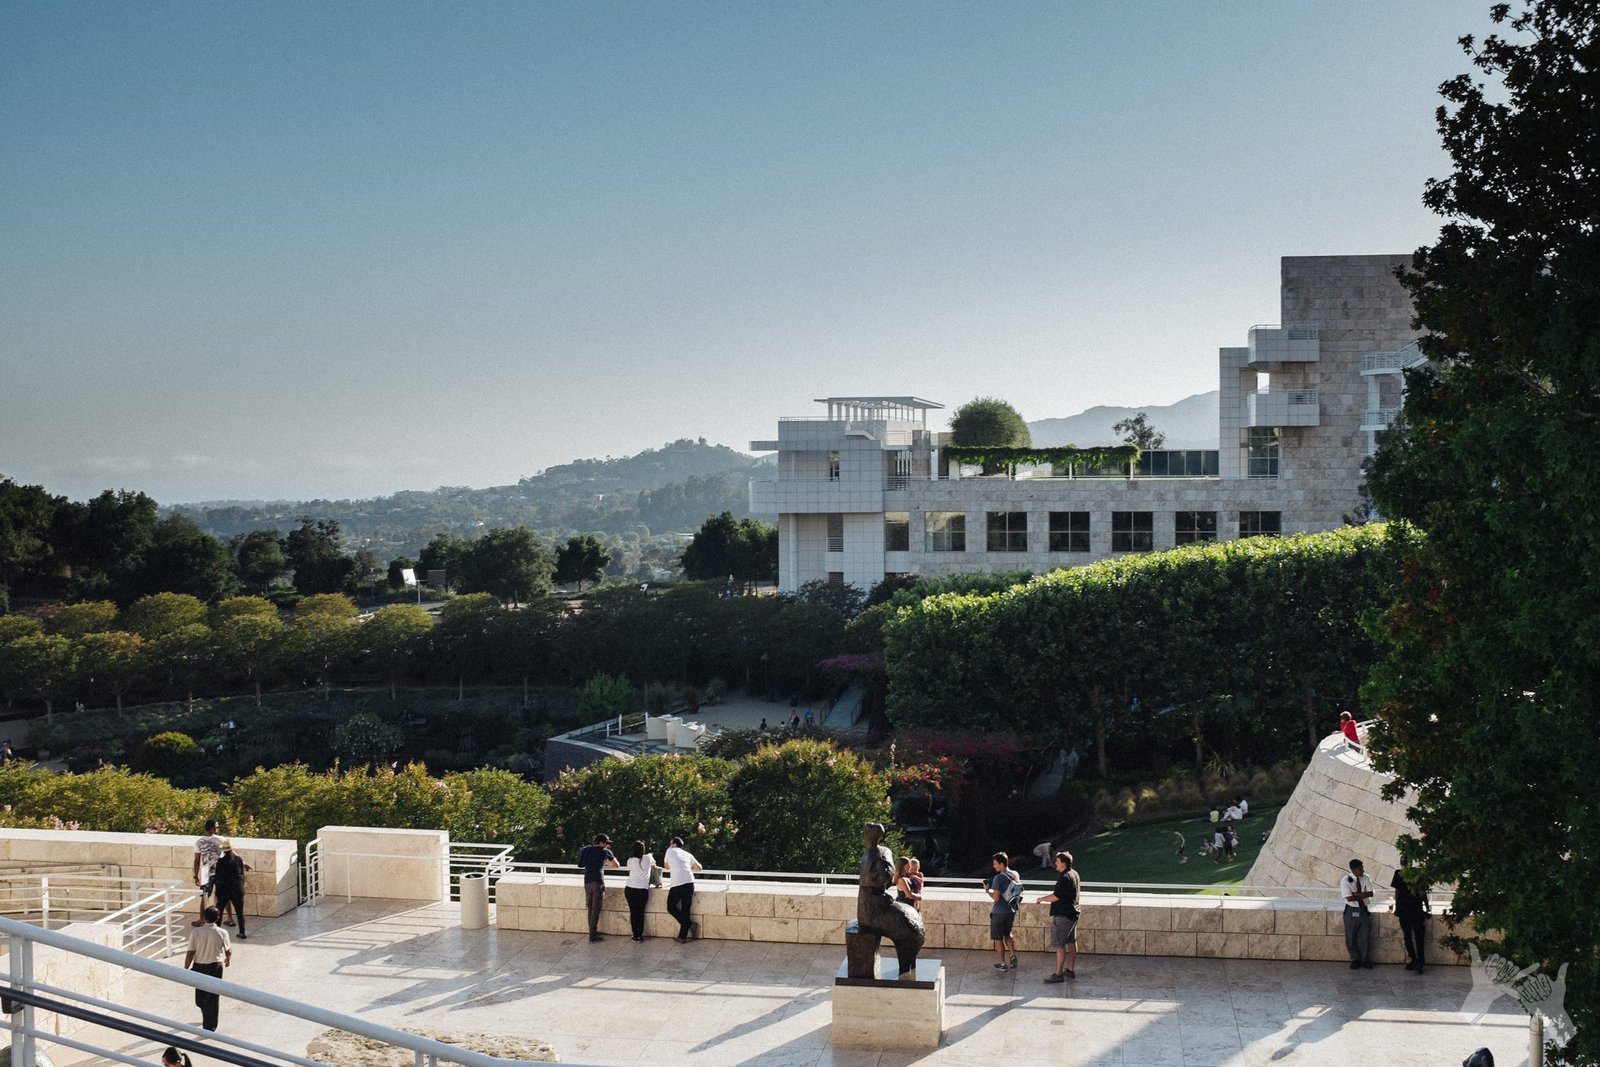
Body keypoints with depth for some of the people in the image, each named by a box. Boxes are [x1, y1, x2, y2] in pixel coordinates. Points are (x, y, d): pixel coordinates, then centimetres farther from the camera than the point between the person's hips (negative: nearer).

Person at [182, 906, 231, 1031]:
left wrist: (186, 969, 0)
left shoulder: (196, 932, -15)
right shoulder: (222, 933, -14)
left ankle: (206, 1019, 40)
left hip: (199, 967, 1)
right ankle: (210, 1026, 11)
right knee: (213, 997, 9)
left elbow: (190, 953, -12)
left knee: (201, 994, 23)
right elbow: (228, 951, -1)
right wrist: (228, 960, 21)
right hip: (215, 967, 0)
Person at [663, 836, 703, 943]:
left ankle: (690, 924, 1)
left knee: (671, 908, 12)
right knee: (686, 910, 9)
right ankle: (682, 937, 12)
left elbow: (667, 866, 30)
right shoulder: (687, 854, 22)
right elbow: (699, 868, 27)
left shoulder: (670, 851, 15)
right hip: (689, 882, 4)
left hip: (677, 883, -4)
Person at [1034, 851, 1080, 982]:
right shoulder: (1074, 874, 11)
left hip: (1062, 915, -10)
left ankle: (1058, 974, -5)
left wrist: (1042, 899, -7)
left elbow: (1056, 897, -23)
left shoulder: (1064, 877, -21)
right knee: (1071, 943, 16)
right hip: (1073, 912, 10)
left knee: (1059, 945, -6)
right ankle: (1070, 970, 24)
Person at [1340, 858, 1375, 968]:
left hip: (1363, 910, 3)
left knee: (1365, 936, 6)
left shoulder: (1366, 878, -3)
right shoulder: (1345, 880, -14)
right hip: (1351, 911, -3)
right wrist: (1363, 895, -12)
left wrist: (1356, 894, -18)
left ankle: (1365, 959, 21)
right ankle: (1355, 959, 22)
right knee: (1351, 937, 6)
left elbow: (1370, 894, -12)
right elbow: (1349, 898, -20)